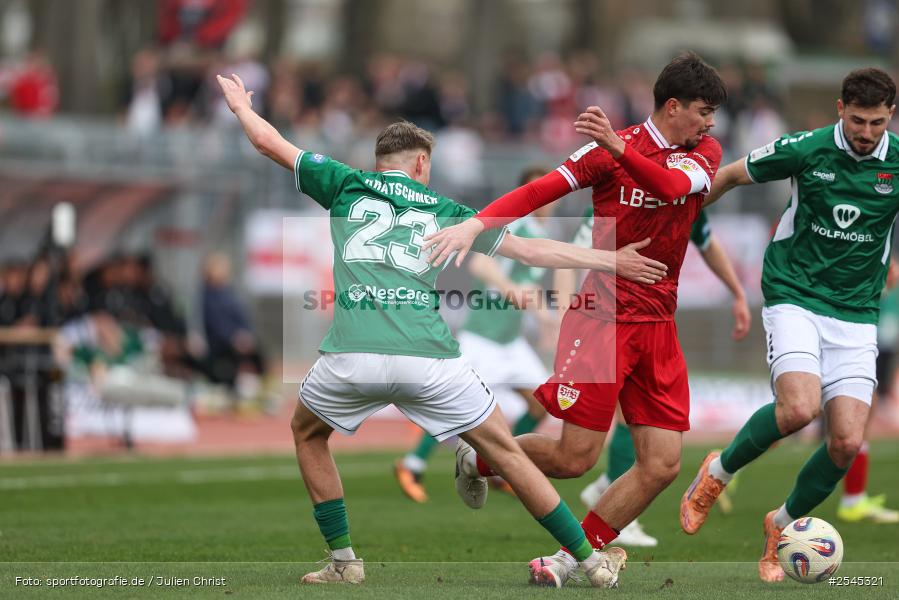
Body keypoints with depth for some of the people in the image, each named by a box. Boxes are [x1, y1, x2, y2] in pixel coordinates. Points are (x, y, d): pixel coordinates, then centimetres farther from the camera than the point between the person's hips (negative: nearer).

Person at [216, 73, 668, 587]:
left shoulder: (348, 185, 19)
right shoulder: (443, 211, 21)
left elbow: (268, 141, 27)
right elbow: (530, 250, 23)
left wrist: (241, 105, 48)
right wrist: (609, 260, 32)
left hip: (352, 355, 0)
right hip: (428, 360, 0)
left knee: (308, 433, 29)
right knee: (504, 449, 12)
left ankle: (343, 560, 23)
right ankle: (590, 559, 13)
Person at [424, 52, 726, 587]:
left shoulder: (705, 153, 5)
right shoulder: (609, 149, -5)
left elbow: (671, 185, -17)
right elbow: (541, 190, -13)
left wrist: (618, 147, -35)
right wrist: (475, 225, -28)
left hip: (658, 327, 5)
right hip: (603, 318, -5)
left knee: (663, 465, -5)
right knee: (575, 458, -8)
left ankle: (570, 561, 5)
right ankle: (479, 461, 20)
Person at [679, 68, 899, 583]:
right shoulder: (807, 150, -8)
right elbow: (732, 176, 8)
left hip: (856, 313, 3)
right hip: (795, 297, -2)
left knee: (848, 442, -9)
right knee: (800, 408, -27)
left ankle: (783, 525, 19)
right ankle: (718, 474, 1)